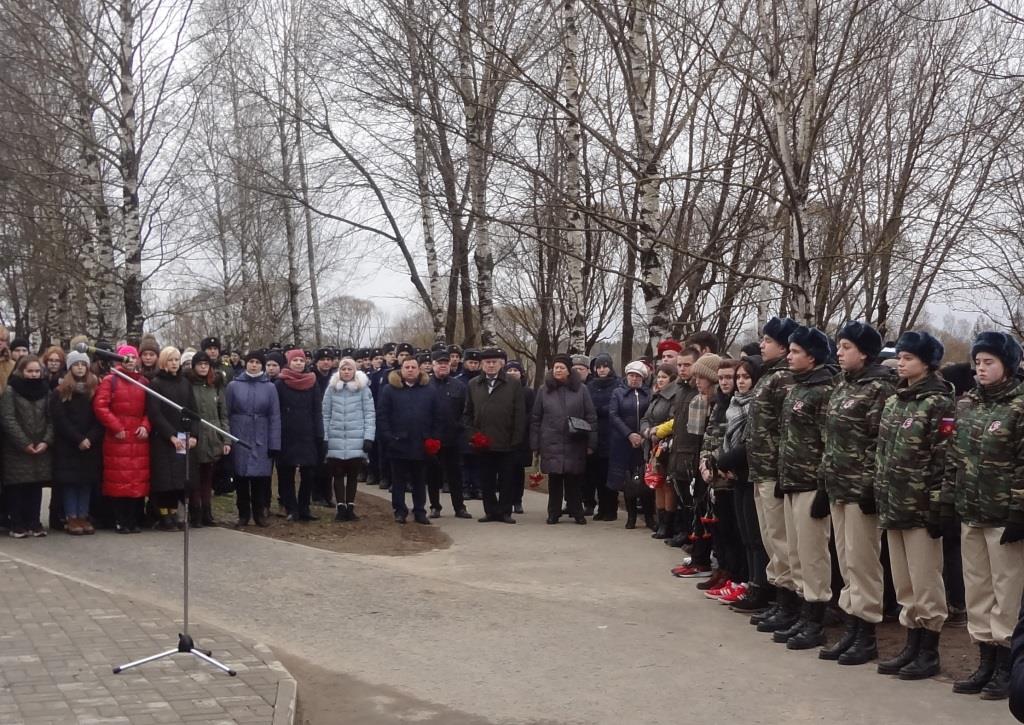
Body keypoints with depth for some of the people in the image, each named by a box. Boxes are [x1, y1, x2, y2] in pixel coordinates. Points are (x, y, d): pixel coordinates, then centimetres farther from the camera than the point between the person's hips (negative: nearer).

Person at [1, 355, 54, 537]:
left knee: (36, 487, 4)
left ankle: (34, 523, 12)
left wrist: (46, 441, -8)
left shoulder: (45, 390, 10)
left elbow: (51, 419, 6)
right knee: (17, 488, -1)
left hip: (41, 450, 3)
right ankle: (18, 525, 5)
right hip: (16, 449, -3)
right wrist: (24, 443, -14)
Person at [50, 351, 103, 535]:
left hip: (90, 445, 2)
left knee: (87, 480, 2)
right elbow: (59, 419, -6)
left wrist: (90, 438, -12)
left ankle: (83, 517, 7)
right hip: (67, 445, -2)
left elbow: (100, 417, 2)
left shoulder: (95, 389, 8)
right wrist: (78, 439, -13)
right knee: (70, 480, -2)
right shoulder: (60, 392, 2)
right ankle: (72, 518, 1)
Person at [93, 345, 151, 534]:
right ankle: (120, 521, 3)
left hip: (139, 439, 4)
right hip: (117, 439, -4)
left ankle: (135, 520, 11)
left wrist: (145, 426, -1)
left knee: (139, 479, 3)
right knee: (119, 480, -4)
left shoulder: (144, 382, 14)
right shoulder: (110, 381, 0)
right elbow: (100, 406, -8)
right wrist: (116, 427, -11)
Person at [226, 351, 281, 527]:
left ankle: (259, 513, 13)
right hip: (239, 439, 0)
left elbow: (275, 417, 0)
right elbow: (226, 414, 2)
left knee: (261, 477, 1)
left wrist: (274, 444, -6)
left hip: (261, 441, 0)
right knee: (241, 477, 4)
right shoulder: (234, 386, 3)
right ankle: (243, 514, 14)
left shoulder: (269, 387, 3)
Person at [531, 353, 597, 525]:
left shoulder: (581, 390, 5)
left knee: (574, 479, 2)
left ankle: (576, 512, 14)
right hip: (551, 444, 1)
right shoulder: (544, 391, 9)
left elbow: (591, 417, 4)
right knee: (554, 478, 2)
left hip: (575, 444, -1)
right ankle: (553, 513, 12)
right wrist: (534, 445, 4)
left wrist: (591, 443, -2)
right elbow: (535, 419, 9)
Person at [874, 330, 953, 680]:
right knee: (903, 583, 13)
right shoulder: (894, 401, 12)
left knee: (925, 583, 1)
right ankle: (912, 645, 23)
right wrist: (881, 498, 13)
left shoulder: (938, 403, -10)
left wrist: (937, 507, -16)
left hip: (920, 506, -7)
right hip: (893, 505, 7)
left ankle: (929, 652, 12)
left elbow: (944, 459, -14)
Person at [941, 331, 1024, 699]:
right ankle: (986, 662, 22)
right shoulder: (966, 403, 10)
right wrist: (947, 501, 10)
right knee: (976, 590, 12)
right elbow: (954, 457, 14)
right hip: (971, 514, 7)